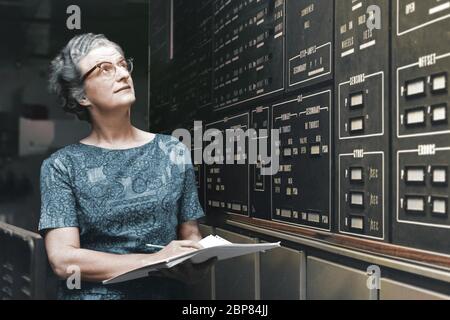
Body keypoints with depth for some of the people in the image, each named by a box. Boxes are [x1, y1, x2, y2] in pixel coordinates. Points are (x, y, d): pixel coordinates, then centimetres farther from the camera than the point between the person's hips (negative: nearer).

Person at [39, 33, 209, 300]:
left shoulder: (174, 153, 8)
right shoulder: (62, 166, 0)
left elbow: (191, 234, 12)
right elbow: (63, 260, -8)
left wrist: (197, 261, -10)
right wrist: (156, 261, -15)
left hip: (163, 292, 2)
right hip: (91, 293, -2)